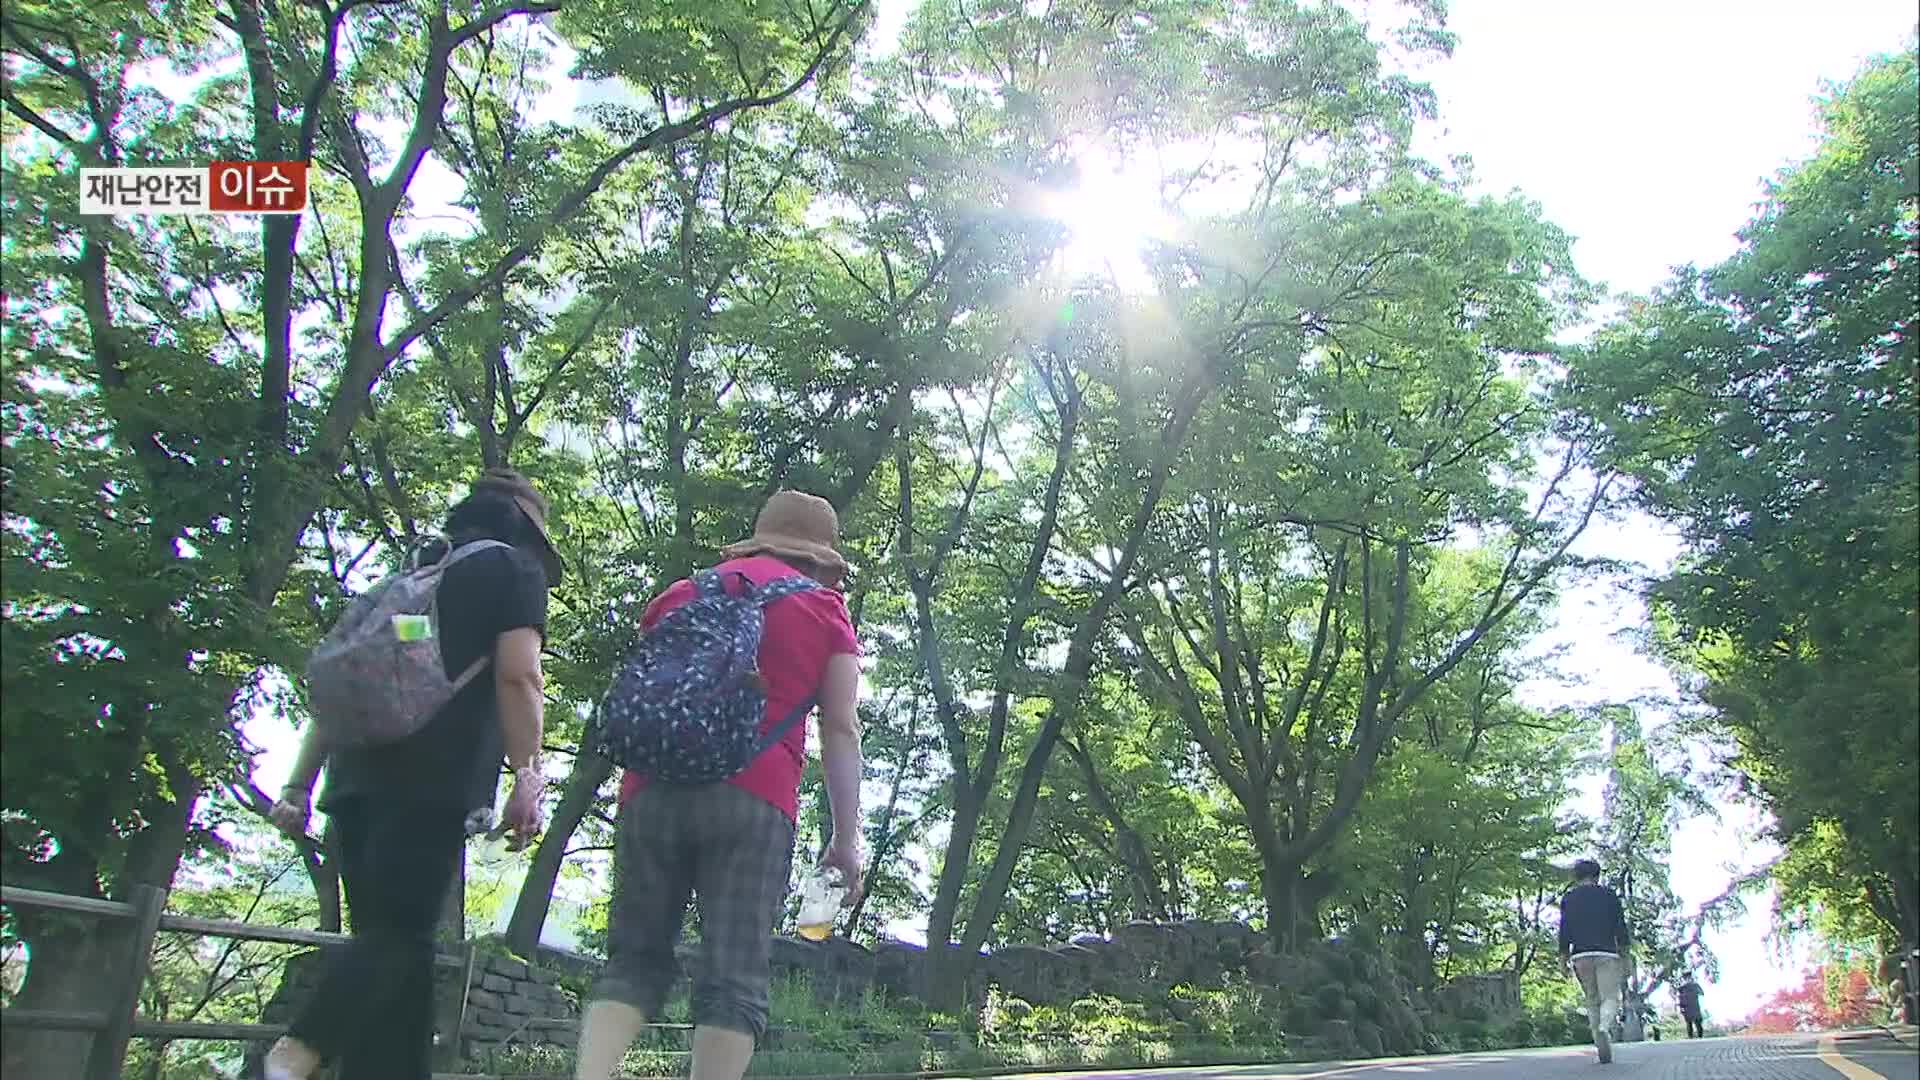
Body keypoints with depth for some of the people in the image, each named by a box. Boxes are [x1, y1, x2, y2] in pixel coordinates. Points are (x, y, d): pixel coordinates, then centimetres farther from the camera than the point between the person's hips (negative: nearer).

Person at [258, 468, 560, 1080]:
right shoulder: (515, 568, 10)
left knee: (386, 937, 7)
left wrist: (299, 784, 23)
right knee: (400, 933, -11)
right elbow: (517, 675, -7)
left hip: (358, 778, 7)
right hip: (435, 783, -7)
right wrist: (528, 777, -10)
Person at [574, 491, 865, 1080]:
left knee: (635, 958, 9)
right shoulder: (826, 610, 13)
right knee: (735, 977, -2)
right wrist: (847, 836, 8)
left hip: (652, 788, 3)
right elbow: (840, 730, 7)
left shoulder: (685, 591, 22)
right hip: (754, 798, -3)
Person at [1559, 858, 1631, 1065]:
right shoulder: (1609, 895, 9)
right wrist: (1625, 956, 6)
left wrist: (1564, 958, 7)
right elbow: (1620, 927, 4)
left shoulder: (1568, 898, 11)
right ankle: (1604, 1027, -30)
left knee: (1592, 1001, 10)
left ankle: (1601, 1046, 4)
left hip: (1580, 955, 2)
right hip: (1607, 954, -2)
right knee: (1611, 997, -1)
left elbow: (1564, 930, 5)